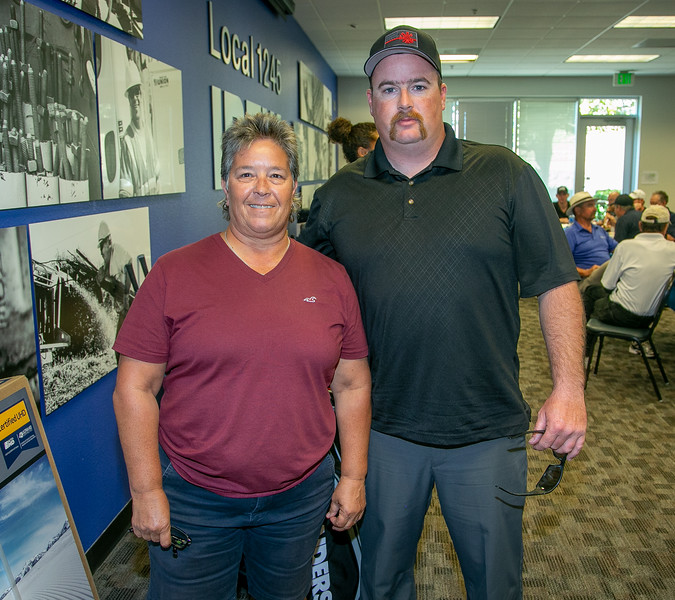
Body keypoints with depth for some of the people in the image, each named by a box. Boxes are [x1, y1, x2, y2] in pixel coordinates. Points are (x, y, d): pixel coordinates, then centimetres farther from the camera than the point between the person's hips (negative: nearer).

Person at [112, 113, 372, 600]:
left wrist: (353, 476, 4)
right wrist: (147, 490, -7)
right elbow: (135, 388, -5)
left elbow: (353, 385, 5)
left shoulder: (331, 278, 0)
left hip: (300, 498, 2)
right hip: (192, 500, -1)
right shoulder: (174, 273, -7)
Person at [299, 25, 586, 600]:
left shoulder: (505, 176, -4)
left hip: (488, 433, -1)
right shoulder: (338, 195, 1)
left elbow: (557, 284, -3)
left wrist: (569, 389, -10)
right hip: (382, 429, 2)